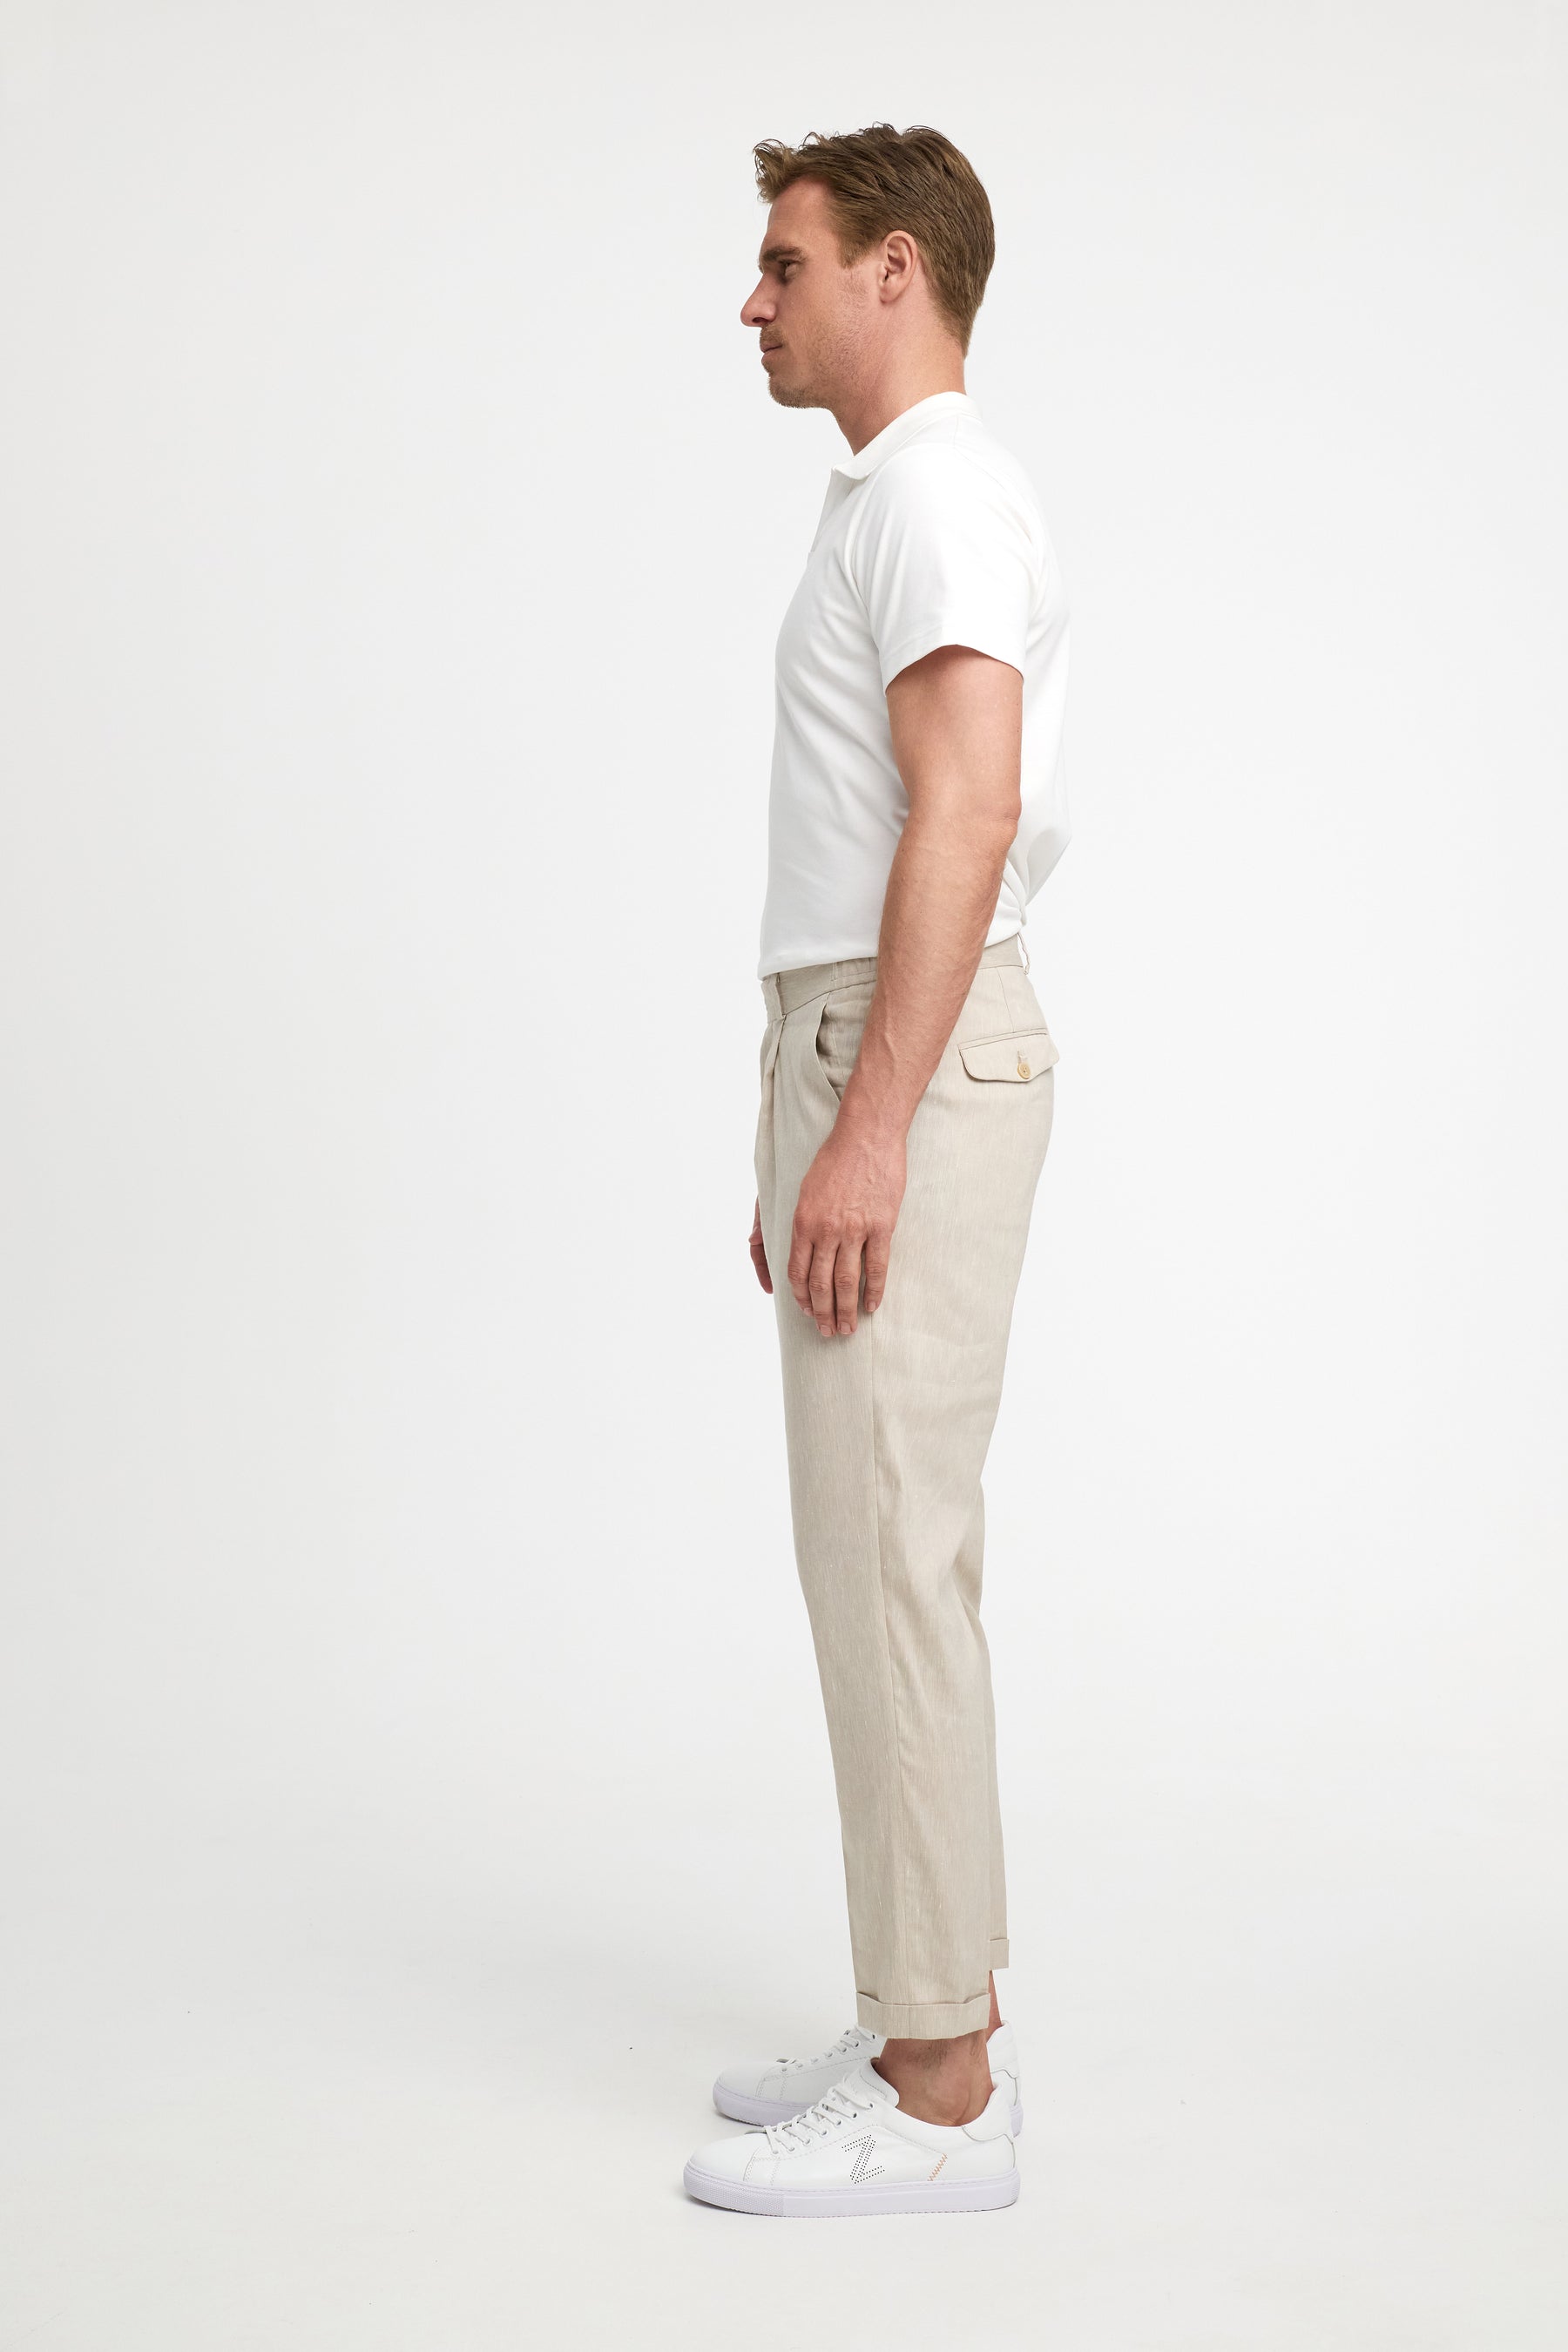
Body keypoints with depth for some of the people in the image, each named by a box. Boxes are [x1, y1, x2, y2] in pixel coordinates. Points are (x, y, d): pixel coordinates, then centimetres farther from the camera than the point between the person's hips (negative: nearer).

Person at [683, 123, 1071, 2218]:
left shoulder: (937, 493, -11)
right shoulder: (900, 499, 21)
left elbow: (968, 816, -23)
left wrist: (867, 1135, -26)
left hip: (909, 1066, -11)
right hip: (874, 1068, 11)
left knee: (888, 1561, -8)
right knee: (885, 1556, 13)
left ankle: (935, 2094, 0)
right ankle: (940, 2018, 22)